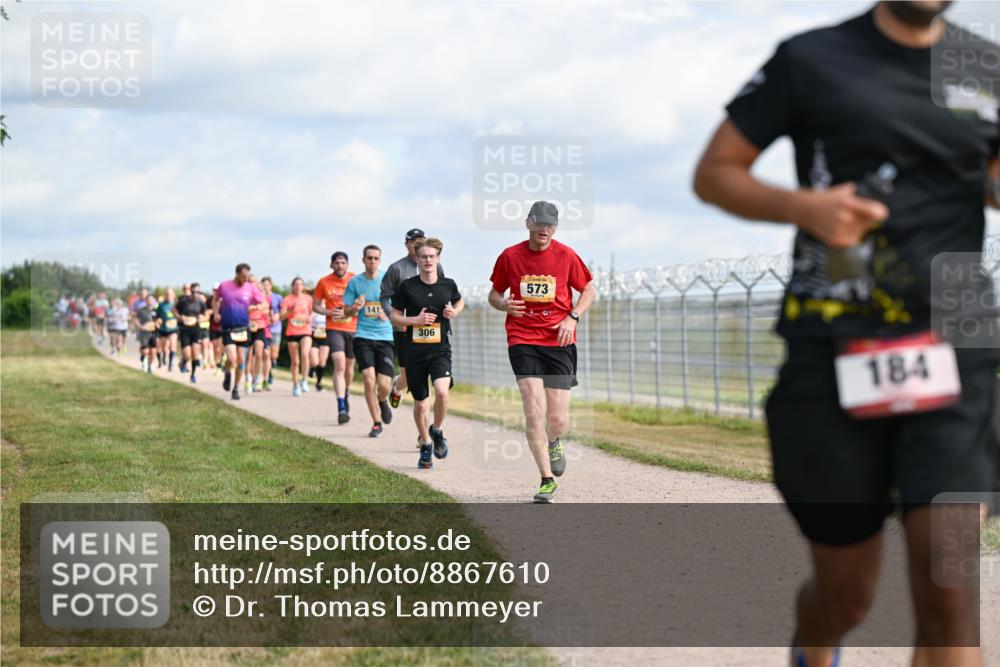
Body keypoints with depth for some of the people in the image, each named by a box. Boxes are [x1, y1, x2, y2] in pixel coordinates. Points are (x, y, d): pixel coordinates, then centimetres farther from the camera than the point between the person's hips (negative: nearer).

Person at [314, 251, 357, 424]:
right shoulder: (324, 282, 0)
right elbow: (316, 305, 8)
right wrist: (329, 312, -11)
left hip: (353, 328, 2)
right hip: (334, 329, -2)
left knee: (349, 366, 16)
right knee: (339, 365, -17)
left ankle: (345, 397, 42)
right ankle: (341, 408, -21)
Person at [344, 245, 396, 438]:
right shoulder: (355, 282, 4)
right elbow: (346, 311, 9)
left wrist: (388, 313, -11)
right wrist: (355, 307, -14)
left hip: (385, 337, 0)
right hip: (363, 337, 0)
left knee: (383, 385, -7)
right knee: (369, 379, -13)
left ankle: (382, 401, 31)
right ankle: (376, 423, 1)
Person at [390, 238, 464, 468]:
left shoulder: (448, 285, 2)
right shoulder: (407, 287, -3)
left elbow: (459, 302, 23)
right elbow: (394, 317, 4)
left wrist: (454, 312, 1)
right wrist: (415, 320, -13)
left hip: (440, 349, 0)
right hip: (415, 351, 0)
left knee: (442, 391, -24)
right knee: (420, 403, 7)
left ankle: (437, 430, 4)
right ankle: (425, 445, 29)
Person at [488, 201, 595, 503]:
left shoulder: (566, 256, 1)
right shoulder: (509, 256, 3)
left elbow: (589, 290, 12)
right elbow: (494, 294, 14)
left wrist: (572, 318, -5)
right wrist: (504, 304, -10)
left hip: (559, 342, 0)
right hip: (523, 342, 0)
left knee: (557, 419, -2)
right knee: (534, 412, -15)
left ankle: (553, 443, 35)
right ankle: (547, 480, -6)